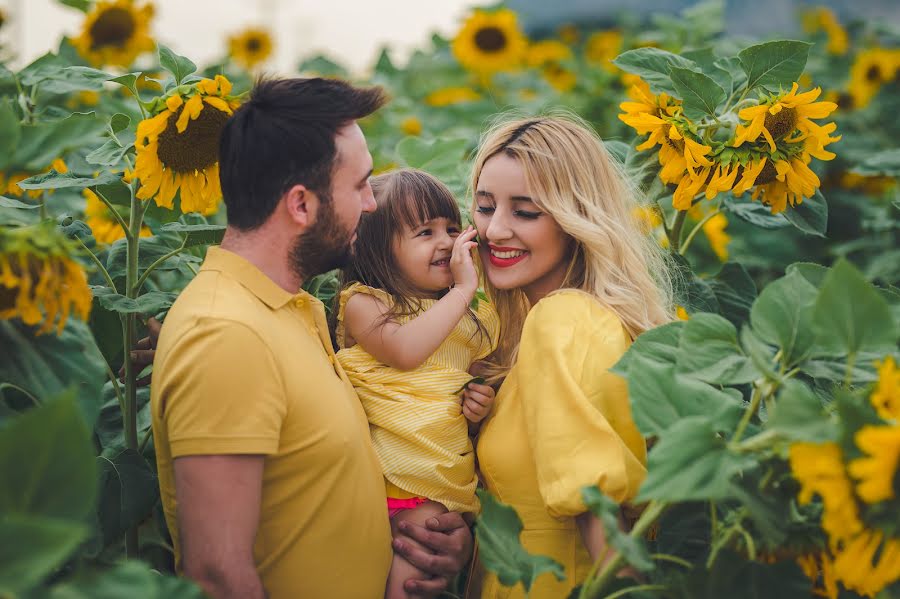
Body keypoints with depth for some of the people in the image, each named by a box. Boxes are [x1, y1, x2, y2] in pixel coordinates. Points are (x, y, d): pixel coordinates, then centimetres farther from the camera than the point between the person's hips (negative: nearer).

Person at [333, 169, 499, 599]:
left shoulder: (473, 321, 16)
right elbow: (404, 351, -19)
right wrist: (463, 289, -12)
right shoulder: (364, 304, 1)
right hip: (379, 475, -3)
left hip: (440, 486, 3)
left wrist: (480, 411, 5)